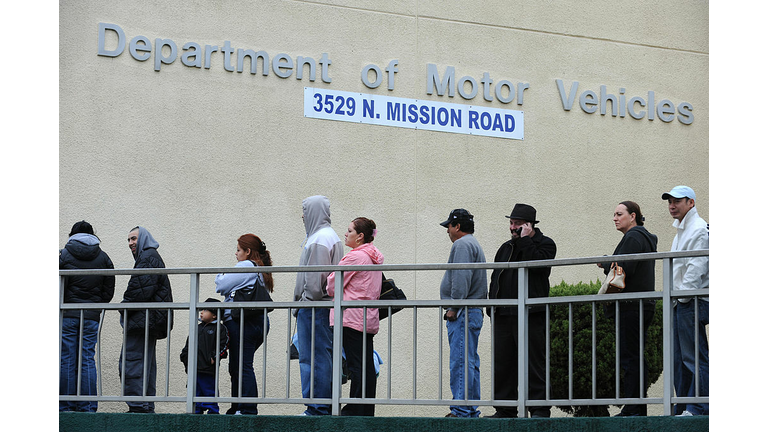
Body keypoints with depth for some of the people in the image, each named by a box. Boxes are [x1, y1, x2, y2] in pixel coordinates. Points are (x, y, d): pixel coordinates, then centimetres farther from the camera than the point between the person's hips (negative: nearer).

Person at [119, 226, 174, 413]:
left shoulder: (148, 258, -9)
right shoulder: (151, 257, 23)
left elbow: (140, 290, -18)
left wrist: (125, 311, -10)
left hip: (142, 319, -11)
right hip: (150, 322, 11)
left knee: (131, 363, -13)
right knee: (147, 364, 12)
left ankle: (137, 406, -17)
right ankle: (147, 407, 14)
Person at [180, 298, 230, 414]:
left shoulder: (219, 329, -3)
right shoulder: (198, 328, 19)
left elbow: (222, 345, -10)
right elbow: (188, 345, 24)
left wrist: (214, 357, -16)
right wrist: (185, 356, 14)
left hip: (208, 368, -7)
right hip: (194, 368, 7)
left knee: (209, 391, -4)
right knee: (196, 392, 10)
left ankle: (213, 411, 1)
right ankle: (197, 411, 16)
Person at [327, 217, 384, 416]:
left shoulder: (355, 257, -12)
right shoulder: (375, 257, 16)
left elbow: (333, 286, -7)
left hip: (352, 316, -9)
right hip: (369, 317, 9)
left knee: (356, 365, -8)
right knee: (367, 365, 7)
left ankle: (354, 411, -7)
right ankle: (368, 411, 9)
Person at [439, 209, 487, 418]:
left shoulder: (462, 245, -9)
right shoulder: (475, 245, 24)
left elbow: (461, 278, -20)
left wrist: (453, 308, -19)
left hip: (463, 314, -11)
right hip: (474, 312, 11)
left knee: (460, 363, -12)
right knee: (470, 363, 11)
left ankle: (461, 411, -15)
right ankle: (471, 411, 13)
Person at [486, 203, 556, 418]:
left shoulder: (545, 244, 3)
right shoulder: (506, 248, 22)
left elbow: (536, 263, -18)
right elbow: (495, 278, 25)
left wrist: (525, 240, -10)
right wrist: (492, 305, 15)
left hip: (531, 314, -7)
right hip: (504, 314, 7)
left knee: (534, 363, -7)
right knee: (502, 363, 6)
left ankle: (540, 410, -6)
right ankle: (505, 408, 11)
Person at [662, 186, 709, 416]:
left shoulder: (699, 230, -9)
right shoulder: (681, 230, 22)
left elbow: (697, 267, -16)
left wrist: (684, 295, -17)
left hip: (693, 302, -10)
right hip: (680, 303, 10)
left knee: (695, 357, -10)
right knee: (679, 359, 9)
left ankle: (698, 408, -9)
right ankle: (682, 409, 12)